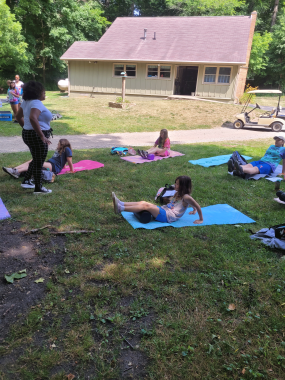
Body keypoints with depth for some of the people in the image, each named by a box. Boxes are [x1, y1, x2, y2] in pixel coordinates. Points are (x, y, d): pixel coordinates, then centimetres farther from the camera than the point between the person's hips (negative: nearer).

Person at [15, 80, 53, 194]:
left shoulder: (26, 102, 10)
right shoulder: (36, 103, -19)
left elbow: (18, 116, 20)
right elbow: (32, 118, -35)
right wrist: (42, 136, -32)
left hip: (28, 134, 10)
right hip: (36, 136, -9)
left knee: (36, 160, 24)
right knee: (39, 162, 2)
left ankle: (26, 181, 31)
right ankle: (38, 188, 13)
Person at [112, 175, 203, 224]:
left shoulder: (185, 197, -8)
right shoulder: (178, 194, 18)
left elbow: (197, 206, -9)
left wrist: (201, 219, -5)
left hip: (168, 216, -9)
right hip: (164, 209, 9)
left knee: (146, 206, -24)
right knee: (143, 202, -8)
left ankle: (120, 209, -30)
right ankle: (121, 203, -18)